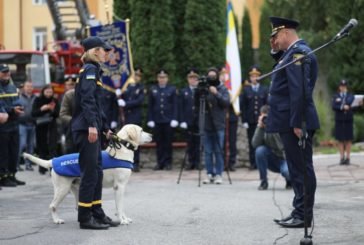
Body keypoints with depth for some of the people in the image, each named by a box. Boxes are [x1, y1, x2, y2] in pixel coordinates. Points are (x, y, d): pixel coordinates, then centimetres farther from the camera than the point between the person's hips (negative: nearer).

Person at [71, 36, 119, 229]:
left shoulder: (93, 70, 21)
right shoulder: (90, 69, -9)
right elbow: (87, 99, -21)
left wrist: (106, 128, 27)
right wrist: (92, 125, -28)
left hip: (91, 128, 10)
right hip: (86, 128, -10)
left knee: (96, 172, 12)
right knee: (90, 173, -7)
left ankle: (97, 214, 18)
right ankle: (85, 218, -3)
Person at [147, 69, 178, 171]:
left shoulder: (172, 89, 5)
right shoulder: (153, 90, 9)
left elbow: (175, 105, 1)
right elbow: (150, 106, 8)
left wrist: (174, 119, -7)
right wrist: (150, 120, 0)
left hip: (168, 120, -2)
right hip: (157, 120, 2)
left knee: (168, 142, 2)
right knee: (159, 142, 3)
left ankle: (168, 162, 8)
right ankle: (160, 162, 8)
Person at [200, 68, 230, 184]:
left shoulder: (223, 89, 3)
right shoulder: (204, 89, 7)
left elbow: (226, 102, -9)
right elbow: (197, 104, 6)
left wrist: (216, 94, -20)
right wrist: (199, 93, -10)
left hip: (219, 125, -2)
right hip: (206, 124, 2)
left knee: (219, 151, -2)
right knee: (208, 151, 3)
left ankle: (218, 174, 3)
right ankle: (209, 174, 8)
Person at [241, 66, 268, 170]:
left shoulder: (264, 90, 8)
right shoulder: (246, 90, 5)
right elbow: (243, 106, 2)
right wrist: (244, 121, -5)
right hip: (250, 121, 0)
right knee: (252, 142, 1)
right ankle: (253, 163, 4)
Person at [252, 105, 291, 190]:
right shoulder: (262, 127, -4)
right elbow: (255, 144, -17)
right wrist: (260, 127, -28)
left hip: (285, 159, -3)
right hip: (272, 160, 3)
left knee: (287, 171, -36)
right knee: (260, 150, -28)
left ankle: (289, 180, 6)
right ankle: (263, 182, -12)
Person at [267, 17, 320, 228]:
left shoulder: (298, 52, -14)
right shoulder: (294, 52, 19)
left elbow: (300, 90, -22)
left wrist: (297, 123, -23)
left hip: (296, 123, -11)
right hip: (291, 122, 11)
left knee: (302, 169, -5)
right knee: (298, 169, 13)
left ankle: (304, 216, -2)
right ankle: (299, 212, 20)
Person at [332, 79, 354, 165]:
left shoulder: (350, 95, 7)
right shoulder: (336, 96, 8)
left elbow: (349, 102, -15)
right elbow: (334, 106, -7)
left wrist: (340, 101, -5)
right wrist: (342, 107, -19)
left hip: (348, 120, -1)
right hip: (339, 120, 1)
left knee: (348, 139, 0)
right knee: (340, 140, 1)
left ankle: (348, 157, 3)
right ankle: (342, 157, 5)